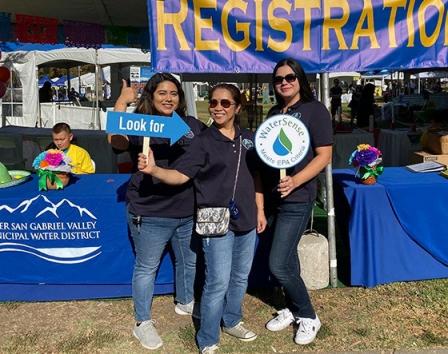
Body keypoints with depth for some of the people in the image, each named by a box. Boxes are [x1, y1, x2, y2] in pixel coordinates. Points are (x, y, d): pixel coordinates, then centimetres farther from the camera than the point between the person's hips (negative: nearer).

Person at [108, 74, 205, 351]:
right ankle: (143, 322, 24)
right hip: (150, 214, -5)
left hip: (189, 212, 5)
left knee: (190, 262, 22)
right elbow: (116, 140, -25)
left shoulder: (193, 125, 8)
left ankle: (186, 303, 47)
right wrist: (122, 102, -29)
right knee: (147, 267, 7)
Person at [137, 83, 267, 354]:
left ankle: (232, 321, 40)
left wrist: (260, 210, 13)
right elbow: (180, 175, -16)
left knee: (240, 277, 18)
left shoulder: (248, 138, 7)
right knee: (218, 282, -4)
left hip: (246, 220, 5)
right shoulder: (204, 142, -7)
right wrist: (154, 170, -34)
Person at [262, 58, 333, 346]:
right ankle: (294, 309, 33)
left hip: (297, 199, -6)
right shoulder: (274, 113, 13)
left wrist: (295, 182, -23)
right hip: (273, 197, 6)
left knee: (278, 265, -9)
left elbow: (324, 155, -11)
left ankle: (308, 317, 13)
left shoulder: (315, 109, -6)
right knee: (287, 259, 15)